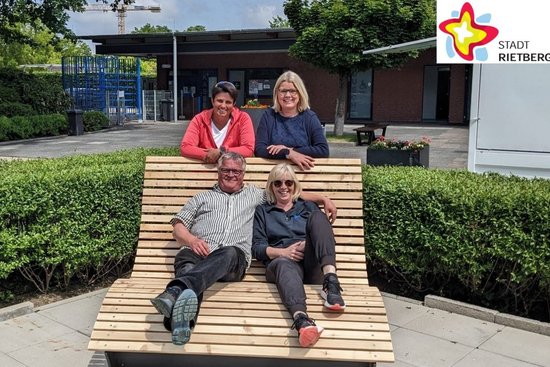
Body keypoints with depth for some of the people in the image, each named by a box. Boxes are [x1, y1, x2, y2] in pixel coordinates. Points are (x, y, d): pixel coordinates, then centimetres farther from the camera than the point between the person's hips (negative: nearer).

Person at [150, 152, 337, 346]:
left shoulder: (254, 194, 33)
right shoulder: (202, 197, 31)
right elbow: (178, 228, 21)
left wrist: (323, 198, 25)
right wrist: (192, 240, -1)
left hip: (234, 257, 0)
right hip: (198, 252, 1)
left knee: (229, 253, -39)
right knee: (186, 258, -37)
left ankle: (176, 290, -65)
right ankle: (182, 324, -67)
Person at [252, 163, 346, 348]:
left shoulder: (308, 206, 25)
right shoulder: (262, 211, 22)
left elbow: (323, 233, 12)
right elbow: (257, 248, 9)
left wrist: (308, 243, -11)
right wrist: (283, 252, -10)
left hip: (312, 263, 2)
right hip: (281, 261, -2)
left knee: (317, 216, -22)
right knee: (285, 265, -40)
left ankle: (331, 282, -41)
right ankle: (301, 319, -73)